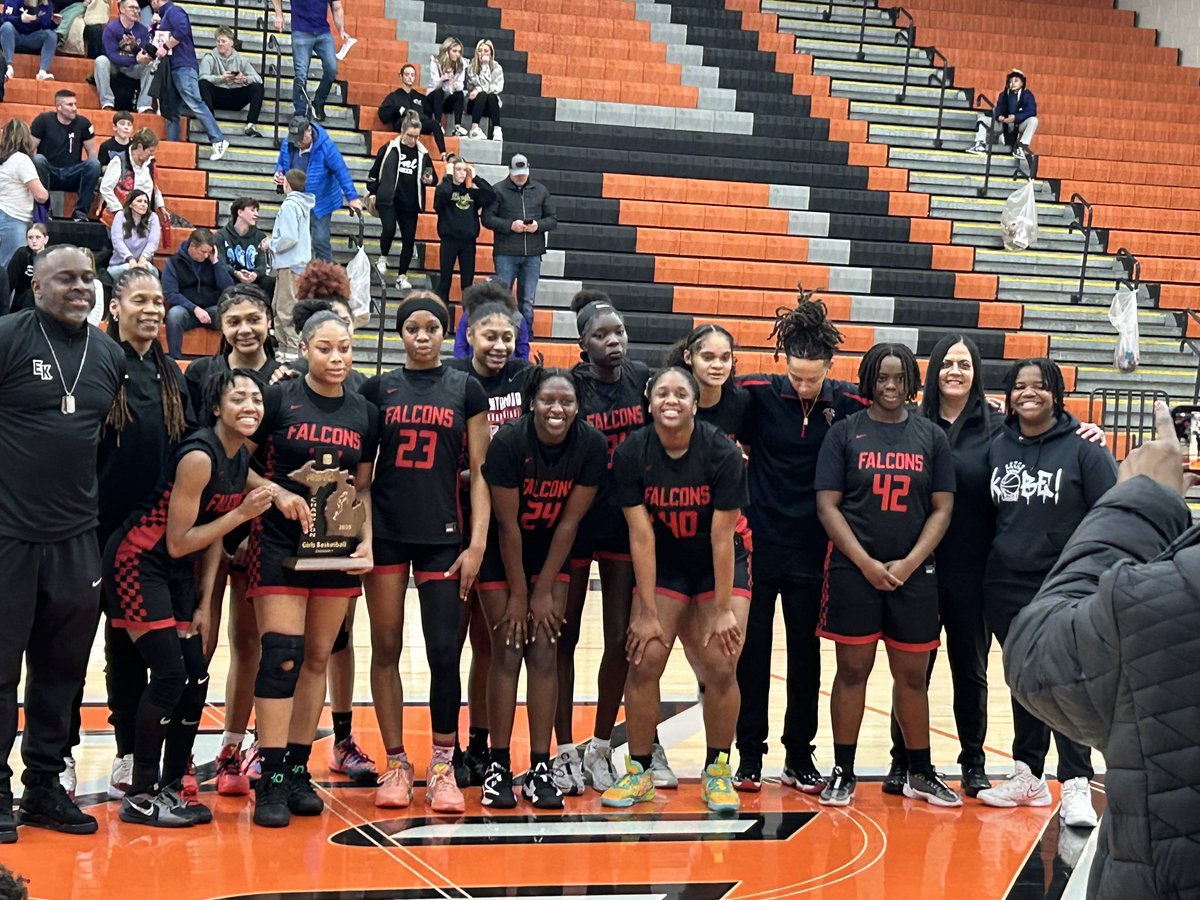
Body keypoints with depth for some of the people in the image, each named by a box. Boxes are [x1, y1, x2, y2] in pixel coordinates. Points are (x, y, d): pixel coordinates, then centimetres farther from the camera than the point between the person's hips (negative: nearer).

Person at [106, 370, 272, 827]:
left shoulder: (241, 457, 4)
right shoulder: (199, 457, -23)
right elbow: (178, 542, -21)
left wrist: (204, 603, 6)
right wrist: (243, 512, -21)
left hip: (179, 572, 9)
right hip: (139, 562, -9)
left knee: (196, 677, 5)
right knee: (169, 675, -13)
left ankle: (171, 787, 17)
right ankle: (140, 796, -2)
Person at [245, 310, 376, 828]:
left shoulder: (364, 413, 8)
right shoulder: (280, 399, -3)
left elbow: (364, 487, 13)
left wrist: (366, 541, 0)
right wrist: (279, 494, -16)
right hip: (280, 543, -4)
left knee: (318, 658, 8)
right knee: (281, 654, -12)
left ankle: (298, 770, 18)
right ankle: (271, 782, -8)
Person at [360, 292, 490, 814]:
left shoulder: (466, 390, 6)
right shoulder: (378, 389, 8)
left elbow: (479, 472, 4)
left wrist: (478, 541, -5)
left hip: (442, 535, -1)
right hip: (386, 531, 1)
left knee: (444, 651, -5)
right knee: (386, 649, 3)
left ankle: (442, 768, 6)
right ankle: (396, 765, 13)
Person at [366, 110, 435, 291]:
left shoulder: (422, 154, 4)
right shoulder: (389, 149, -2)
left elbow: (432, 177, 16)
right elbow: (374, 172, 7)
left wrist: (429, 179, -6)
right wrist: (372, 192, 7)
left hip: (410, 204, 3)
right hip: (388, 200, -3)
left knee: (408, 239, 2)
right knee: (389, 229, -21)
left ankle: (402, 276, 12)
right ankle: (382, 259, 9)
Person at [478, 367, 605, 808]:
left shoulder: (592, 445, -17)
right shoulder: (509, 441, -25)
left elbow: (569, 522, -12)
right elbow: (507, 524, -19)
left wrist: (544, 591, -9)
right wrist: (518, 594, -14)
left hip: (552, 552, 2)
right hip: (502, 553, -2)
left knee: (545, 652, -4)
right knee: (507, 651, -6)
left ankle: (541, 769, 0)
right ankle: (498, 767, 1)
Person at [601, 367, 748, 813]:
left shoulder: (723, 453, -19)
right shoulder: (631, 454, -14)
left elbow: (722, 535, -18)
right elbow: (641, 534, -14)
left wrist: (723, 609, -16)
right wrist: (647, 611, -14)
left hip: (721, 567, -1)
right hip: (663, 568, 2)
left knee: (721, 668, -10)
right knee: (643, 662, -8)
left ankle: (717, 772, 8)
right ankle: (639, 771, 6)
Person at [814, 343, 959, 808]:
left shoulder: (932, 437, 6)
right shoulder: (845, 432, 2)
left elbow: (942, 509, 5)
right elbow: (827, 505, -2)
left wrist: (909, 564, -7)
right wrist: (867, 564, -10)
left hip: (913, 574, 2)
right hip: (854, 571, -1)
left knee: (912, 675, 8)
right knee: (852, 670, 2)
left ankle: (921, 773, 19)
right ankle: (843, 773, 11)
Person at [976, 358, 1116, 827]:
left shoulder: (1084, 449, -6)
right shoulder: (997, 446, 6)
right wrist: (984, 568, 10)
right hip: (1006, 587, 5)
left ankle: (1076, 786, -3)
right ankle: (1027, 776, 23)